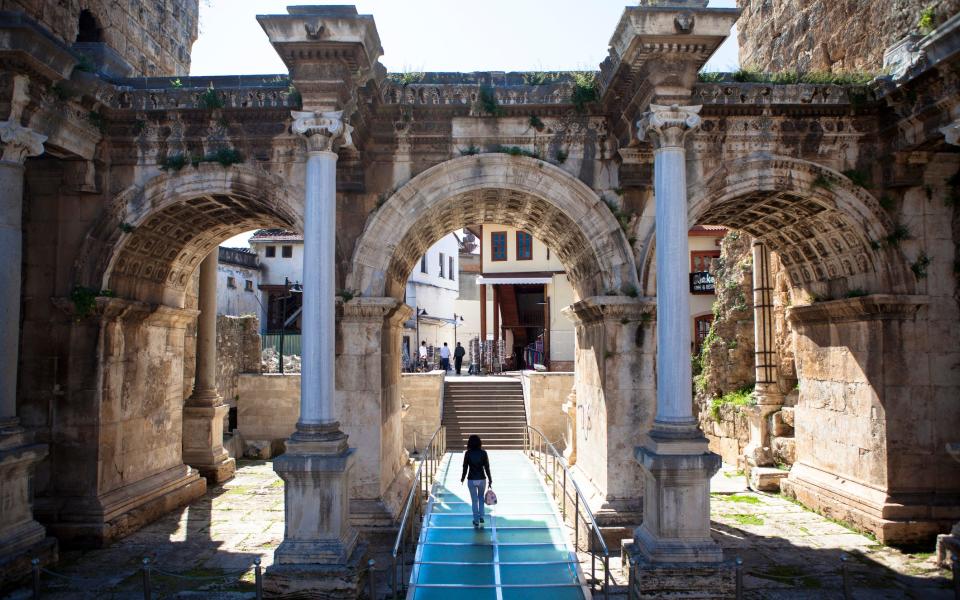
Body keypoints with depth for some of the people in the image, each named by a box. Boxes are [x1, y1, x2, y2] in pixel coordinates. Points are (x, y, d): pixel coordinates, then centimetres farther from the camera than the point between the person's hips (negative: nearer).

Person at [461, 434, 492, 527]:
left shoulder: (467, 453, -8)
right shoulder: (483, 453, -7)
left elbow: (465, 467, -4)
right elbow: (487, 467, -5)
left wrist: (462, 478, 11)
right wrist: (490, 480, 4)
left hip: (471, 480, -1)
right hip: (482, 479, 1)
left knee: (474, 500, 11)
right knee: (481, 498, 24)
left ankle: (476, 521, 15)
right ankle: (481, 517, 20)